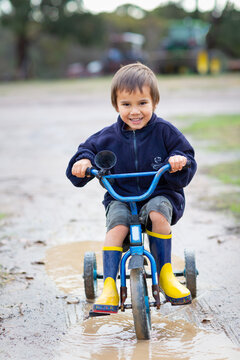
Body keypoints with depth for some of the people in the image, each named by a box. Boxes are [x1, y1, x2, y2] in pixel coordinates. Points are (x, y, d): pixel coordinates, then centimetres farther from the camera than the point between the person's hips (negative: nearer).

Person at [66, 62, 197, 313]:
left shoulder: (165, 132, -3)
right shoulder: (107, 137, 1)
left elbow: (188, 165, -1)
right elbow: (88, 150, 11)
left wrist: (179, 161, -25)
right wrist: (82, 162, -14)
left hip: (160, 194, -1)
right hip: (121, 198, 1)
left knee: (158, 213, -34)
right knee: (117, 225, -29)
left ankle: (165, 275, -17)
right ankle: (109, 287, -27)